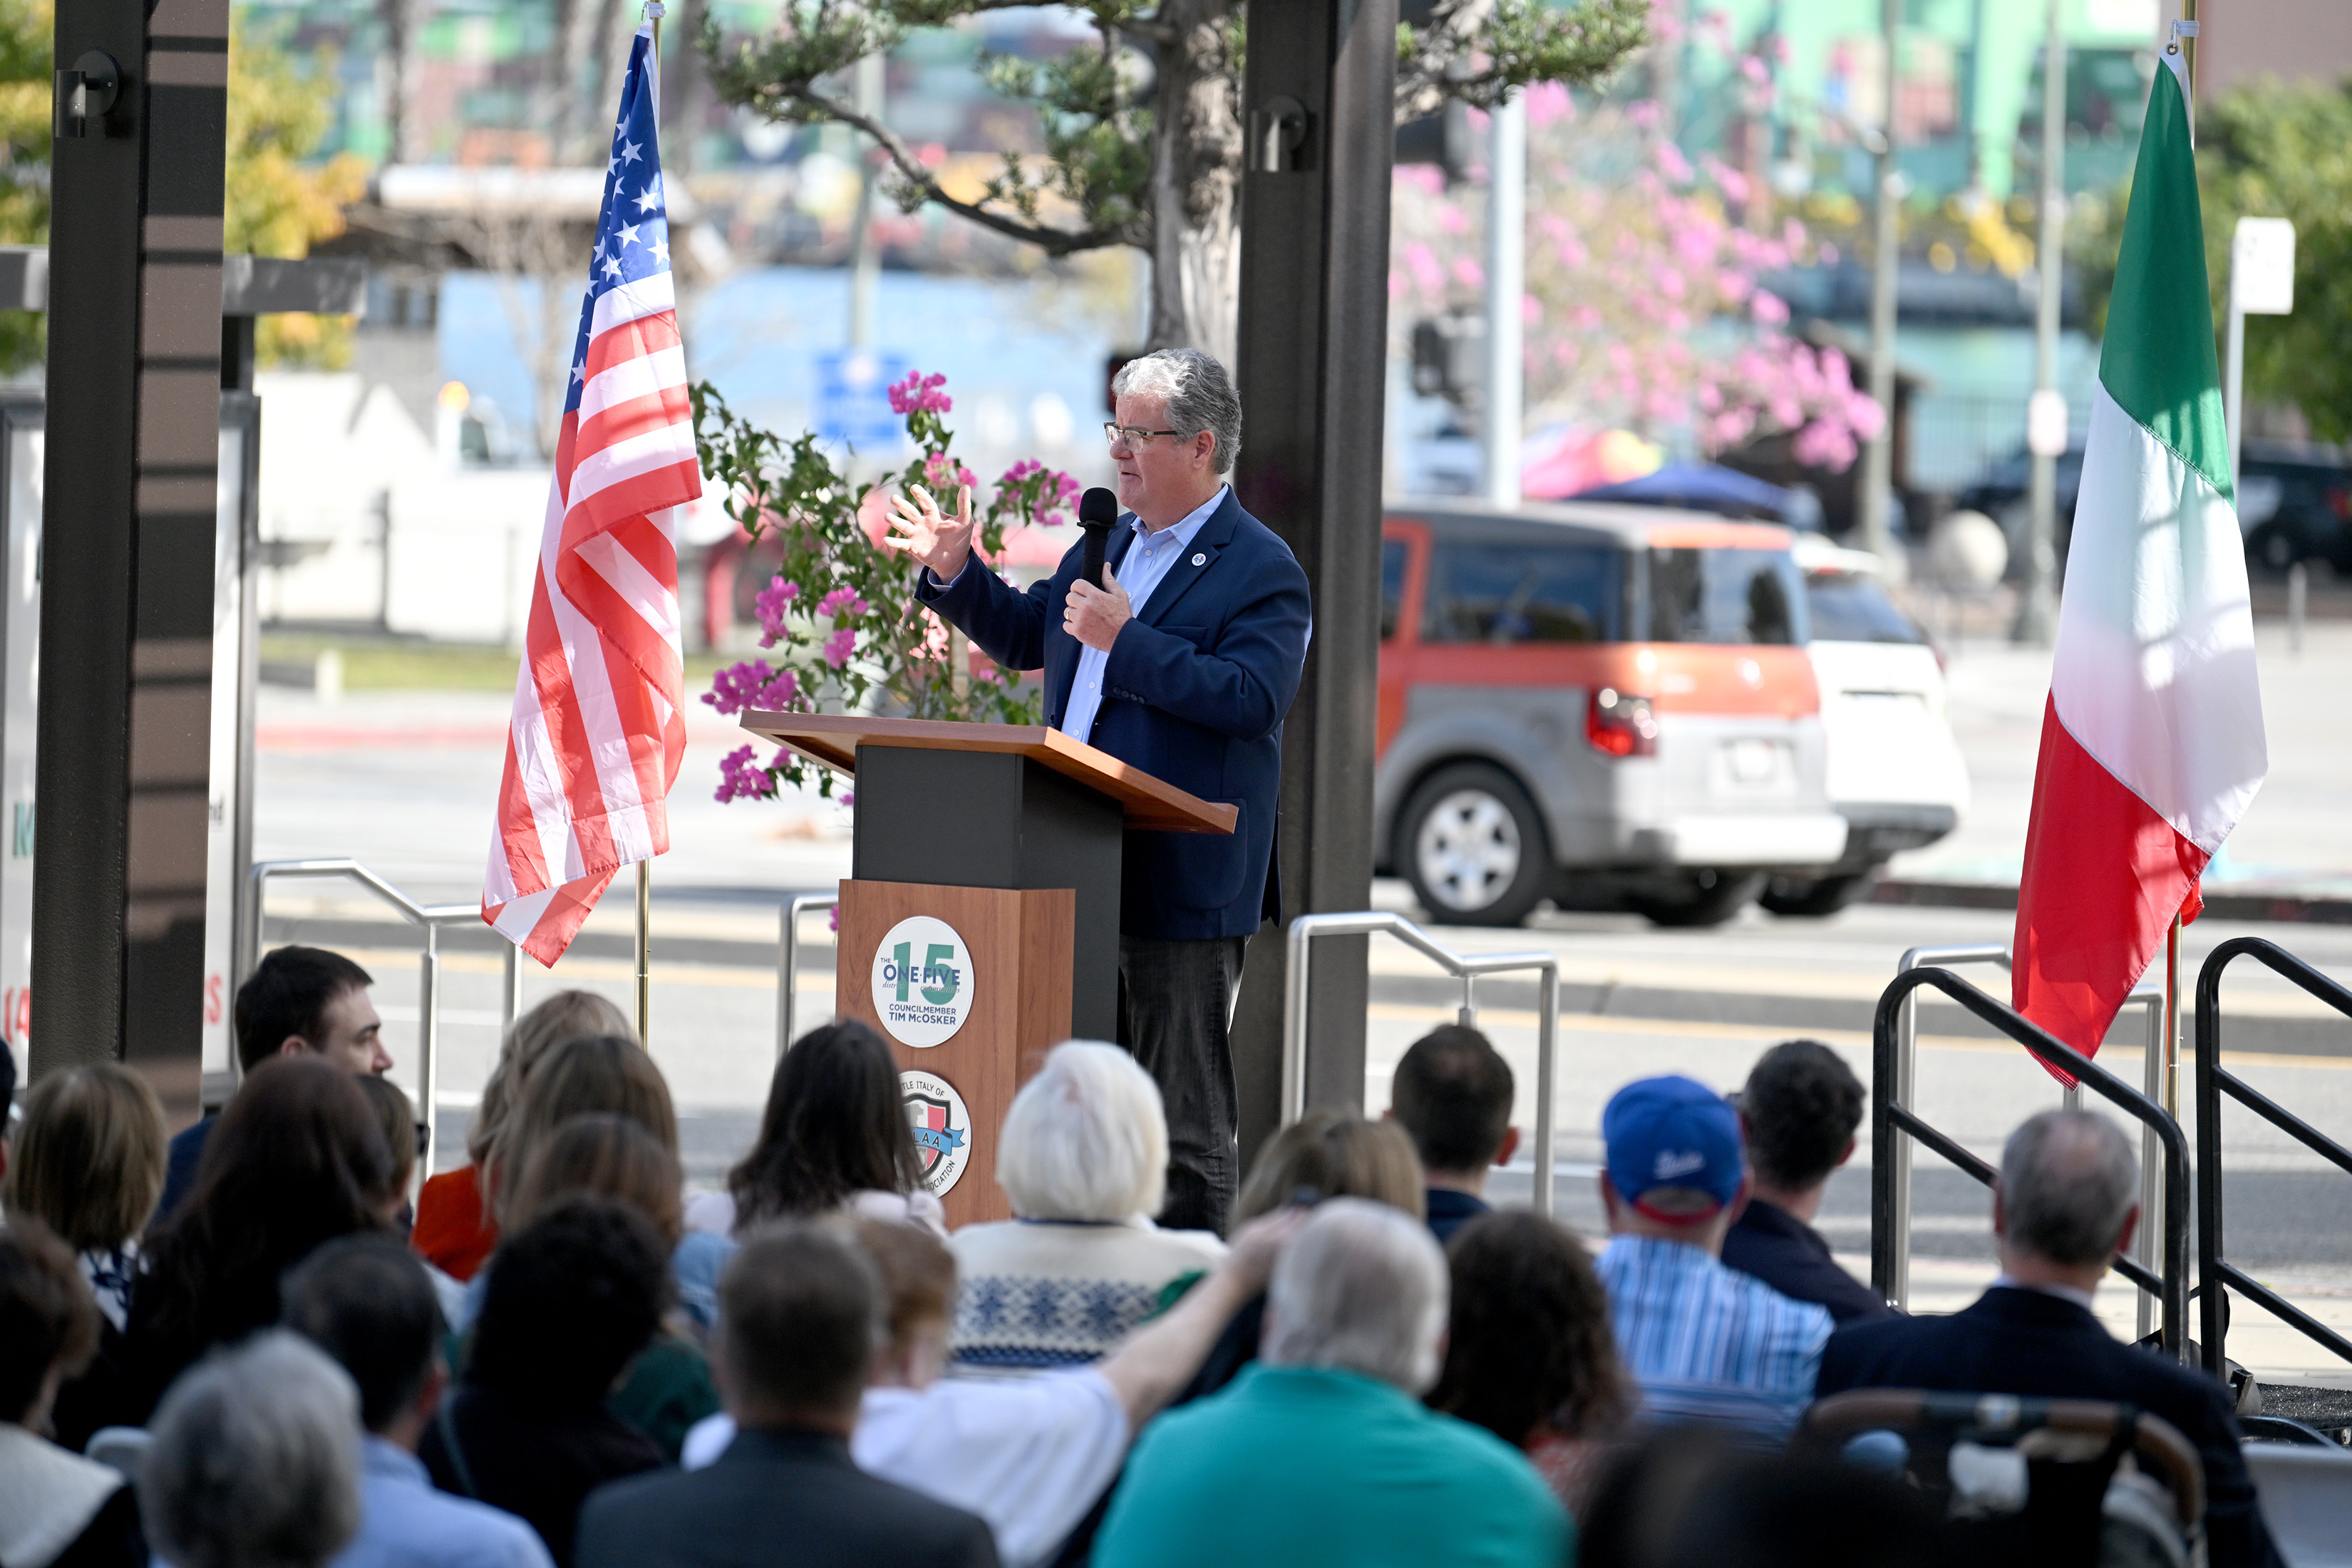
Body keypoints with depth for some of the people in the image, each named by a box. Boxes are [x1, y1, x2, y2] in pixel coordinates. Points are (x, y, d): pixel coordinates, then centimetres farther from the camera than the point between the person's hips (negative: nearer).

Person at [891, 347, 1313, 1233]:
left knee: (1184, 1108, -4)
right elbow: (1024, 637, 27)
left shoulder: (1259, 570, -8)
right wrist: (955, 573, 12)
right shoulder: (1110, 543, 16)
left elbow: (1252, 698, -22)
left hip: (1181, 885, -8)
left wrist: (1126, 640, -23)